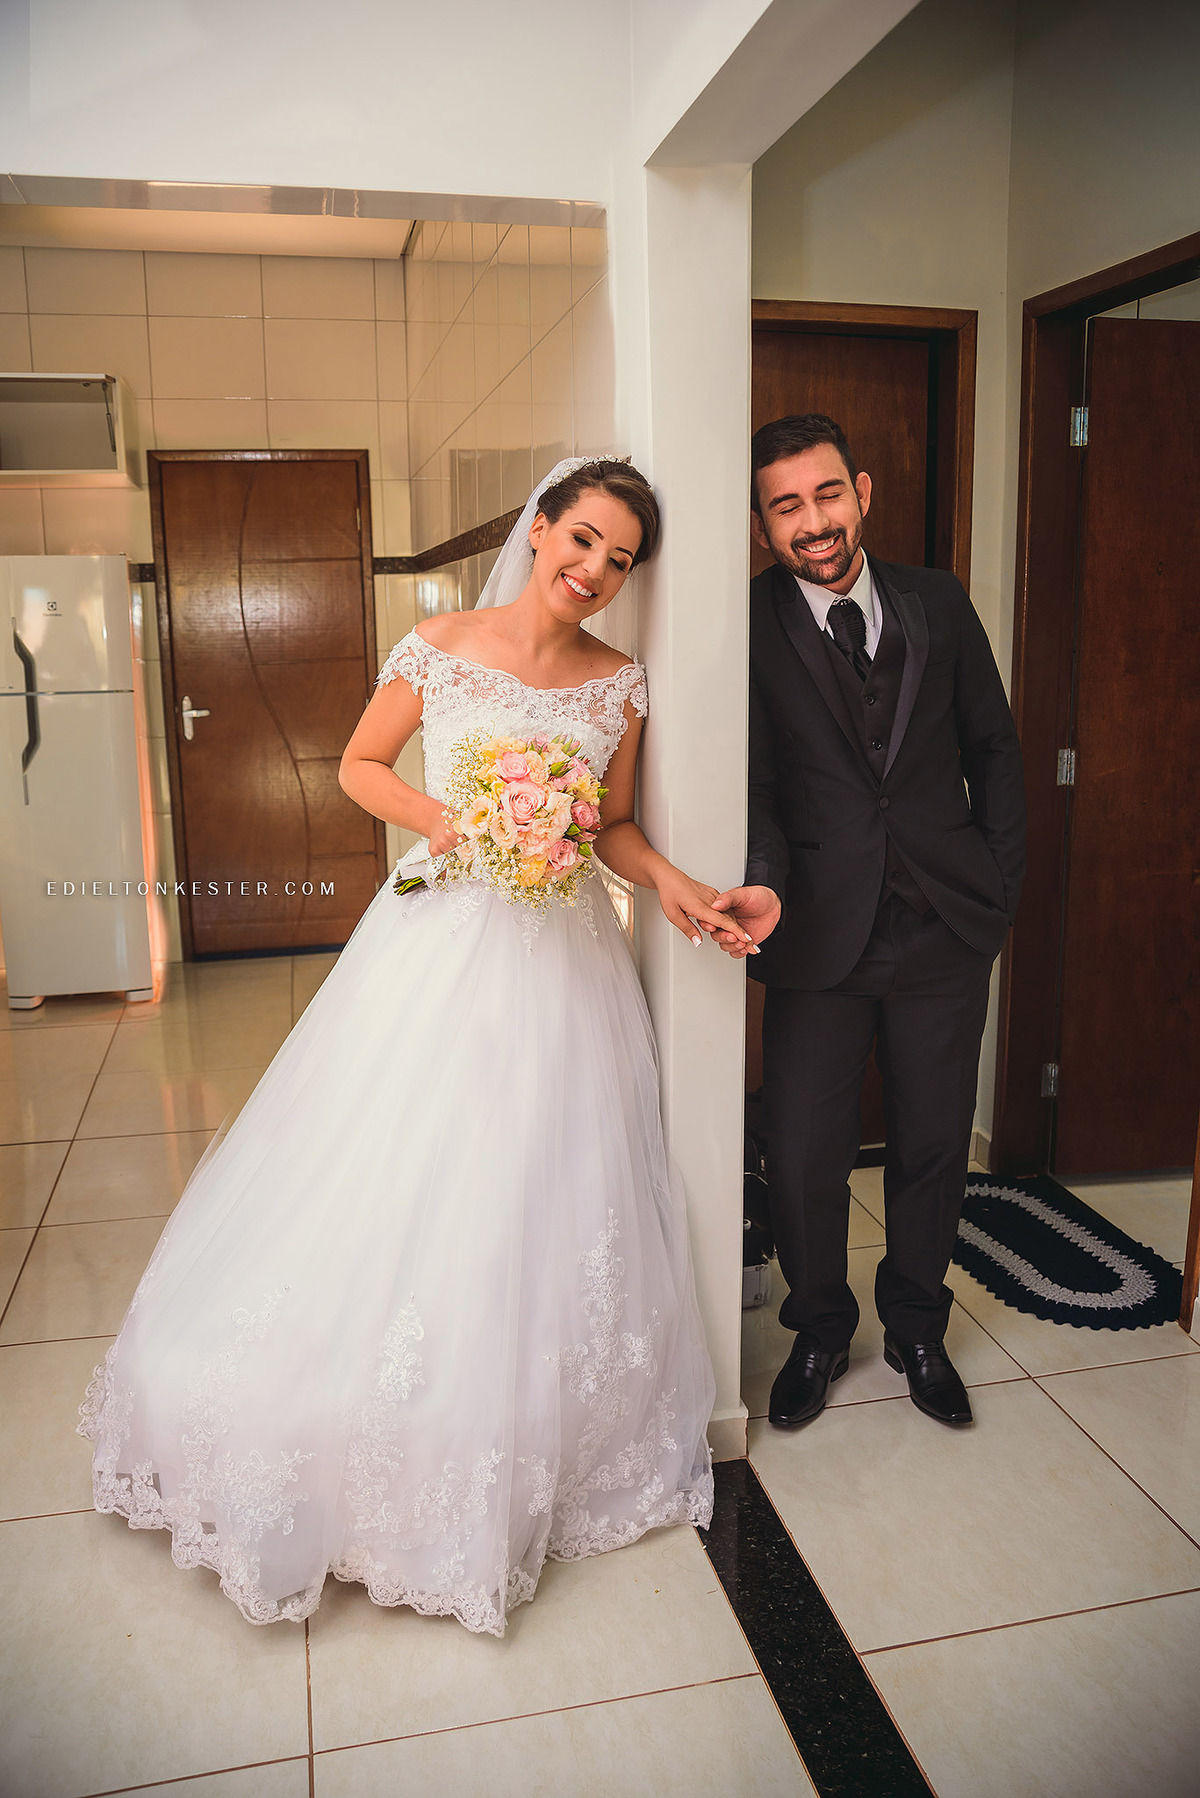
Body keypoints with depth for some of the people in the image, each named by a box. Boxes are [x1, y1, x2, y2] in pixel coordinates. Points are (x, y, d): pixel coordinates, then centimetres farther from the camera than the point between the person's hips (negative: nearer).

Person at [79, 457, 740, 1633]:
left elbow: (614, 826, 9)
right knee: (383, 1192, 3)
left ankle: (523, 1464, 30)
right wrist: (430, 816, -12)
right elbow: (360, 765, 6)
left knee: (539, 1210, 7)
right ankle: (350, 1456, 26)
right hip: (441, 944, -1)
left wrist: (668, 878, -9)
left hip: (561, 961, 2)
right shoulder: (438, 648, -4)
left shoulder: (619, 683, 2)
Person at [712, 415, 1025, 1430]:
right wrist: (764, 885, -26)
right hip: (820, 933, -2)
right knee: (804, 1157, 5)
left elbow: (994, 748, 10)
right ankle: (819, 1333, 33)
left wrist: (1003, 888, 5)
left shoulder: (939, 603, 4)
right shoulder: (751, 629, -5)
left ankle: (917, 1329, 39)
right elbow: (755, 783, -7)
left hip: (948, 928, 3)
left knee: (933, 1147, 14)